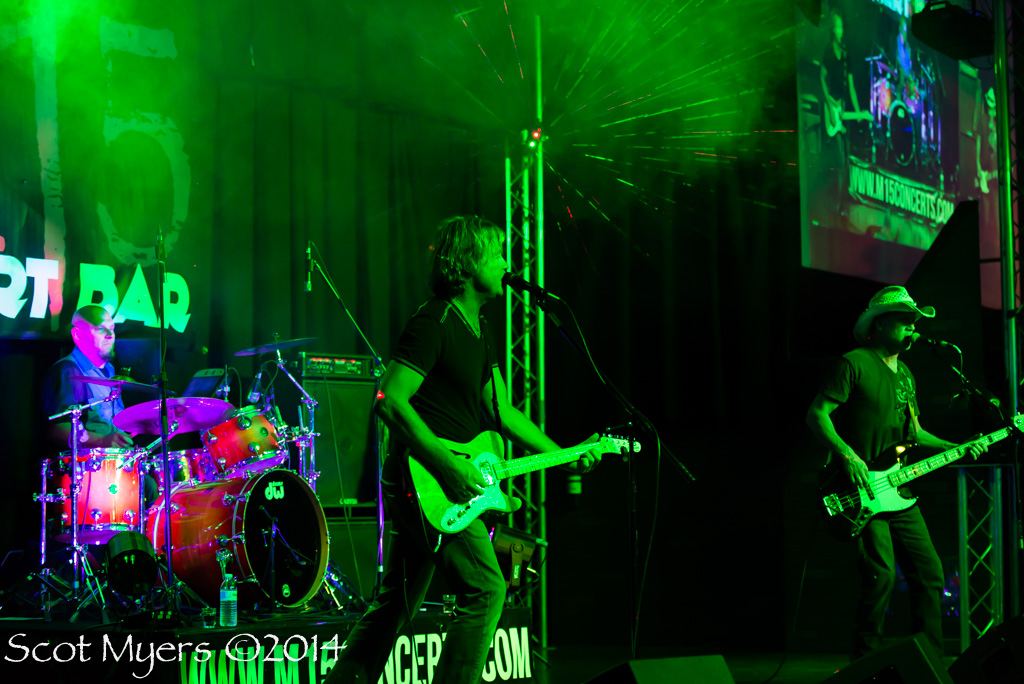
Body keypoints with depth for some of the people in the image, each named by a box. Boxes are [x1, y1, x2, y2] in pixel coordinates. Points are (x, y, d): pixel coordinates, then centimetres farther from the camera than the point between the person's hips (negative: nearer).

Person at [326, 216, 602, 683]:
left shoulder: (479, 329, 17)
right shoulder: (434, 321, -14)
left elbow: (501, 411, 21)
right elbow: (390, 400, -22)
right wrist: (447, 464, -23)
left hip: (420, 487, 10)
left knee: (396, 604, 13)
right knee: (485, 590, -9)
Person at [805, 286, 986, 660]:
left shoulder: (905, 374, 21)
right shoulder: (855, 364, -6)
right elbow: (816, 414, -12)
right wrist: (847, 455, -24)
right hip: (863, 493, -8)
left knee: (929, 572, 6)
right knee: (881, 575, -16)